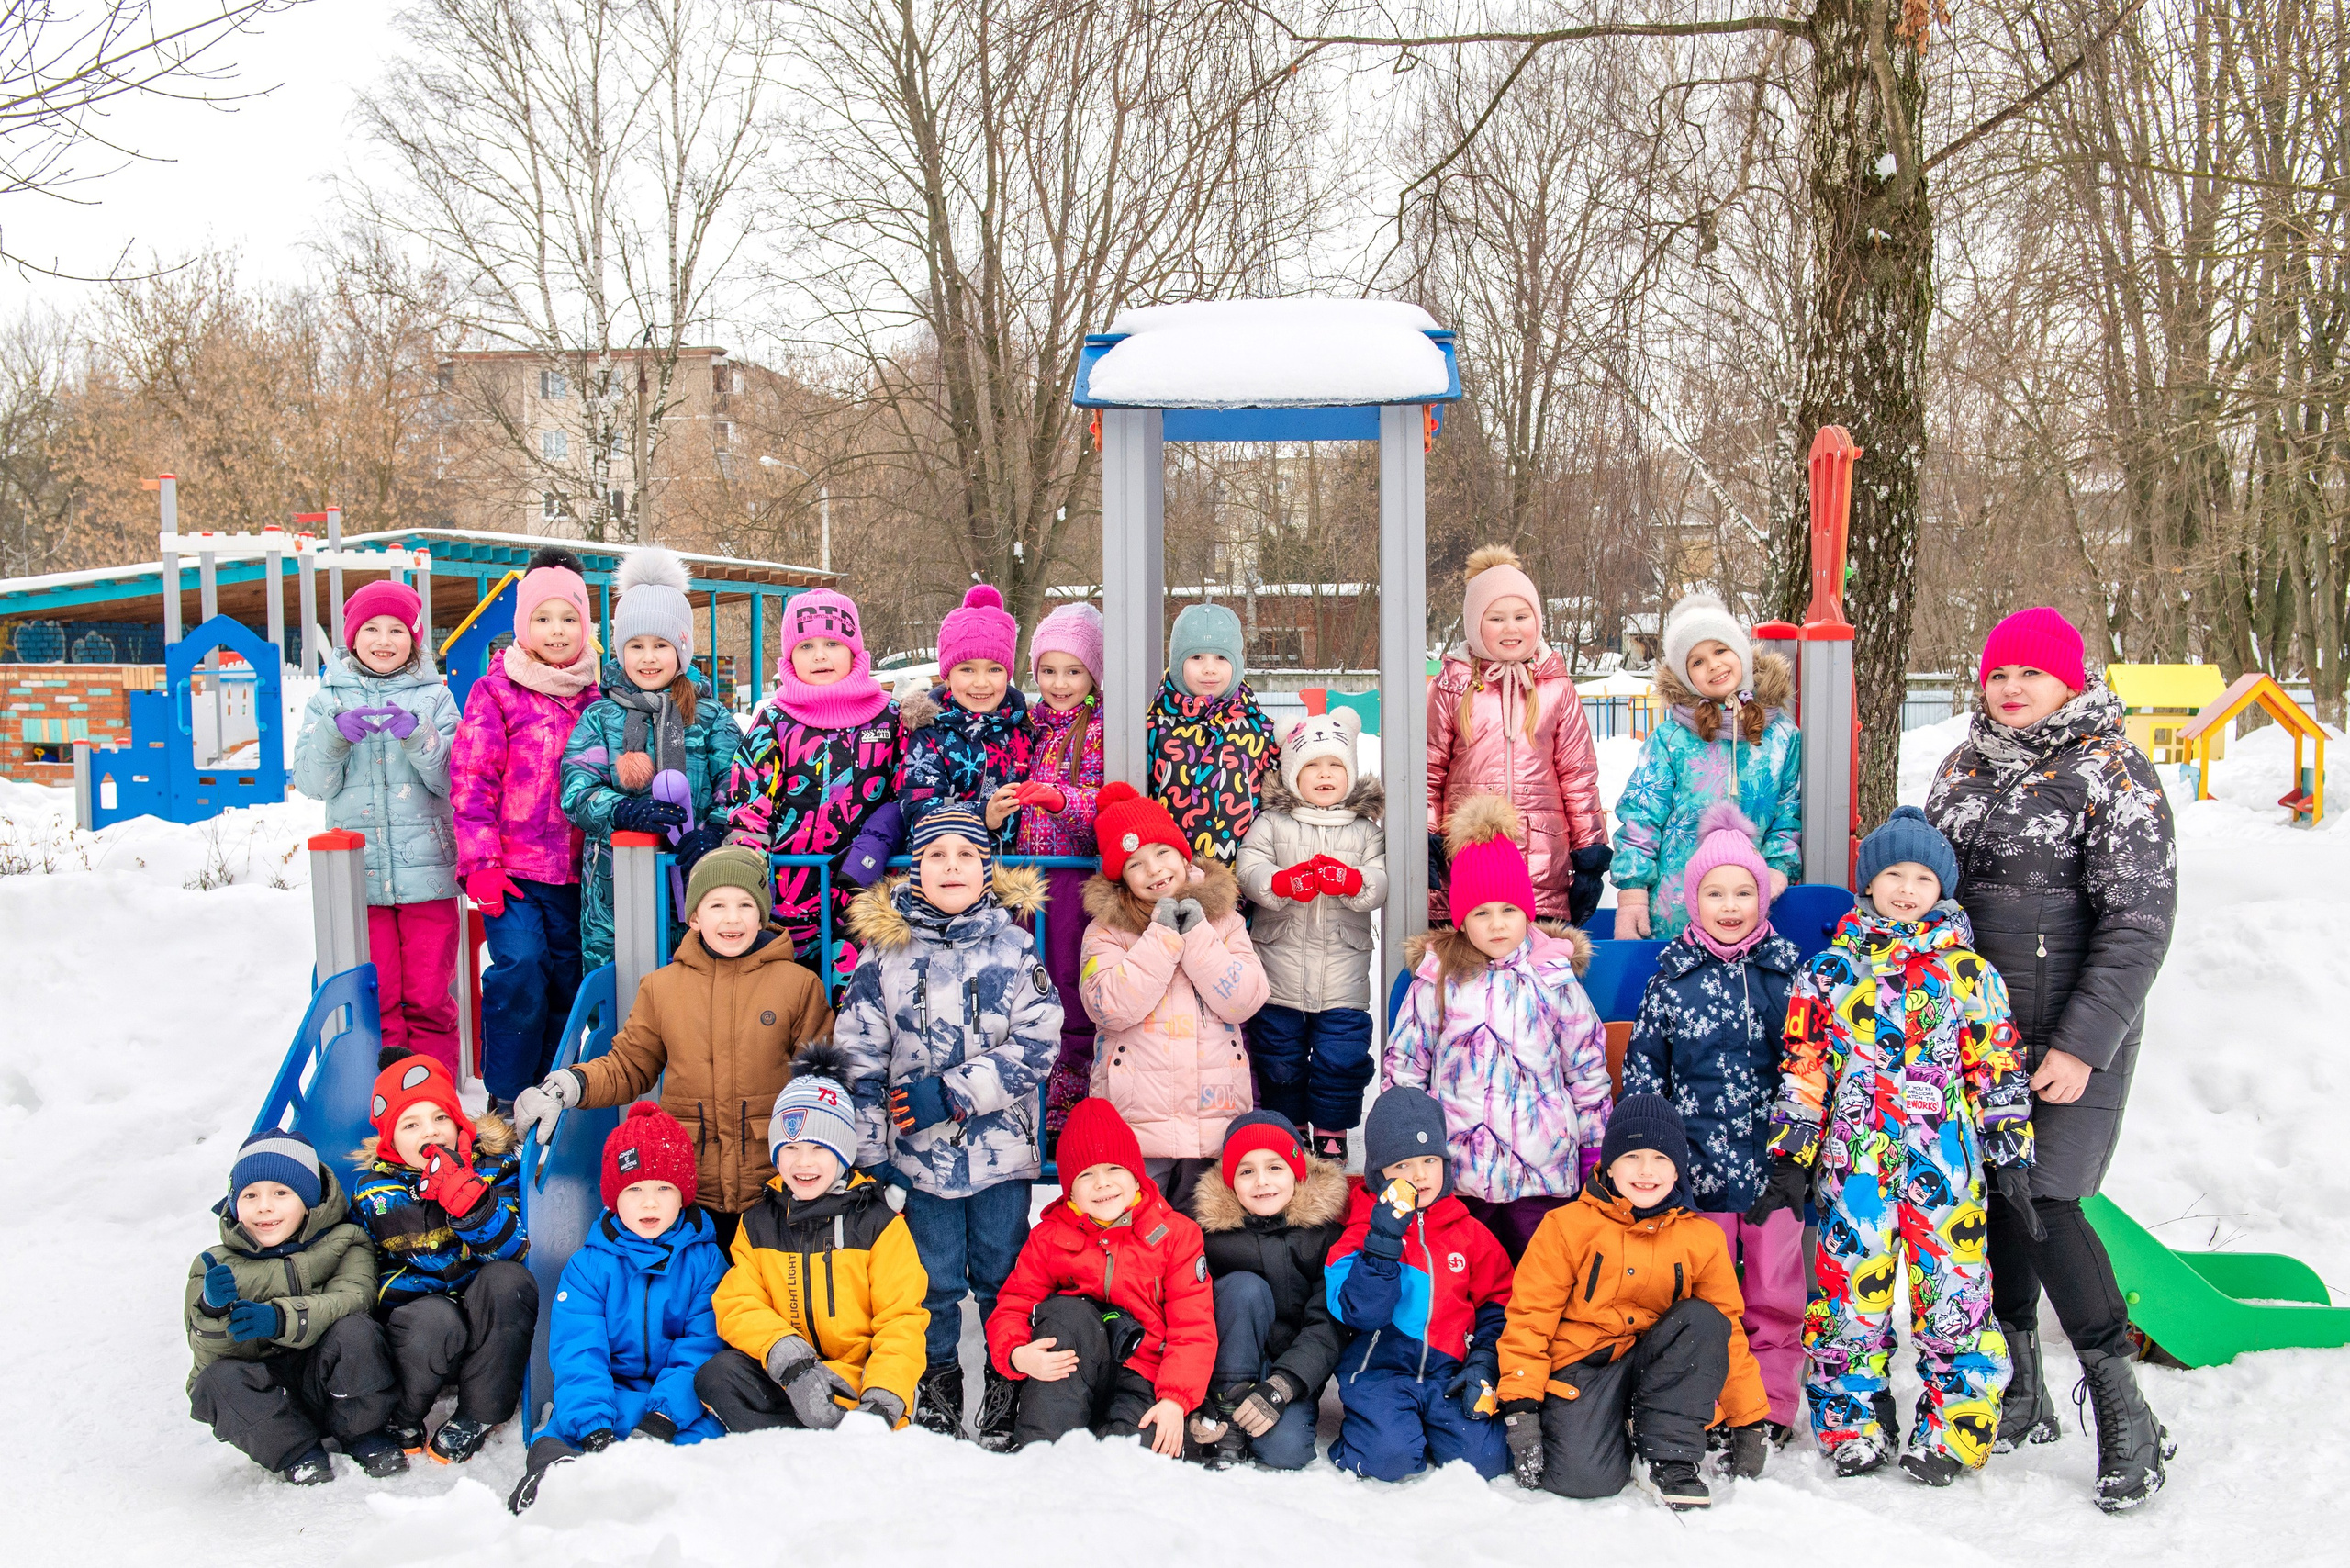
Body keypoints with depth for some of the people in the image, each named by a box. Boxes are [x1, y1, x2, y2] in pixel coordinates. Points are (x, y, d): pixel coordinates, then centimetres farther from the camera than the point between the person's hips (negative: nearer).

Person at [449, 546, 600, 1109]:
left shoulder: (595, 694, 11)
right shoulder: (495, 691, -1)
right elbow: (471, 781, -4)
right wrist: (480, 862, -11)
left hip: (574, 869, 4)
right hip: (512, 868, -4)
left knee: (567, 978, 7)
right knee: (520, 970, -16)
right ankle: (505, 1102, -3)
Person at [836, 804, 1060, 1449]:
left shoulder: (1013, 948, -1)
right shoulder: (884, 950, 0)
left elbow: (1038, 1044, -7)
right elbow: (858, 1057, 2)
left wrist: (953, 1092, -16)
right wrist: (870, 1152, -2)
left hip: (1001, 1147, 0)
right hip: (920, 1150, 0)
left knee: (1004, 1277, 9)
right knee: (932, 1280, 9)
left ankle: (1008, 1386, 24)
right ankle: (938, 1384, 27)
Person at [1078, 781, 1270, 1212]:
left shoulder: (1223, 918, 8)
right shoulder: (1106, 930, 0)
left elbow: (1244, 1001, -4)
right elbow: (1111, 1008, -15)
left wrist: (1197, 934, -11)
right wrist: (1163, 935, -13)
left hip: (1216, 1119, 2)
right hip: (1136, 1125, -2)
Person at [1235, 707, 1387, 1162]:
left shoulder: (1365, 829, 6)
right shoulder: (1271, 823, 3)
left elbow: (1379, 885, -3)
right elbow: (1249, 871, -8)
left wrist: (1348, 880, -24)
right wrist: (1285, 882, -27)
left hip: (1343, 971, 0)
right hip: (1280, 966, 0)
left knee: (1342, 1056, 1)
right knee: (1279, 1058, 10)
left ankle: (1331, 1134, 18)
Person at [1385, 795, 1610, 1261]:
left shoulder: (1556, 979, 1)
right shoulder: (1436, 981, 1)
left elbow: (1588, 1069, 7)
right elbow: (1403, 1066, 6)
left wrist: (1595, 1150, 7)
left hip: (1543, 1170, 0)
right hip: (1458, 1168, 0)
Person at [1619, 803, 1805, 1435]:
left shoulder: (1791, 972, 3)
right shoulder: (1671, 979, 1)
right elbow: (1642, 1071, 4)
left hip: (1775, 1162, 1)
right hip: (1699, 1163, 0)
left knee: (1775, 1289, 8)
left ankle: (1772, 1402, 19)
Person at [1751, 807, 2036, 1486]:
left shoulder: (1968, 970, 5)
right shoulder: (1831, 968, 3)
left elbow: (1997, 1066, 9)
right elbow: (1803, 1069, 3)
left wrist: (2010, 1149, 5)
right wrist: (1790, 1160, 1)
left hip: (1945, 1161, 0)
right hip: (1854, 1161, 0)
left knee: (1953, 1290, 2)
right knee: (1850, 1287, 5)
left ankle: (1953, 1428, 17)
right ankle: (1854, 1423, 19)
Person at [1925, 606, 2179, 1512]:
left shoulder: (2113, 772, -8)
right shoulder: (1964, 766, 10)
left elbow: (2139, 922, -13)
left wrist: (2081, 1046, -17)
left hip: (2071, 1032, -6)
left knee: (2042, 1203, -11)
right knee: (1995, 1194, 8)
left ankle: (2125, 1416, 2)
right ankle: (2022, 1398, 22)